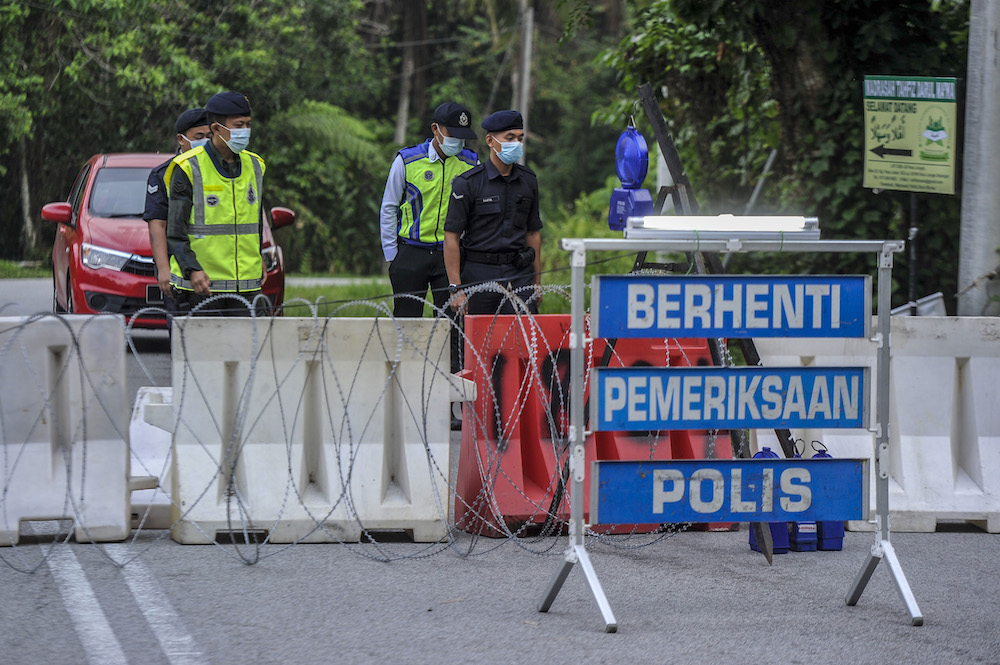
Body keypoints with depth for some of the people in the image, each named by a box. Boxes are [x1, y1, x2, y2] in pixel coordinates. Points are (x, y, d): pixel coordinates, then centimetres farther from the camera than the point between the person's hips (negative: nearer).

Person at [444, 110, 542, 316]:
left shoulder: (528, 181, 11)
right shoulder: (467, 183, -4)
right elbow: (451, 237, -6)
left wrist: (536, 282, 16)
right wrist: (456, 288, -12)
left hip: (519, 275, 3)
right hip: (479, 274, -3)